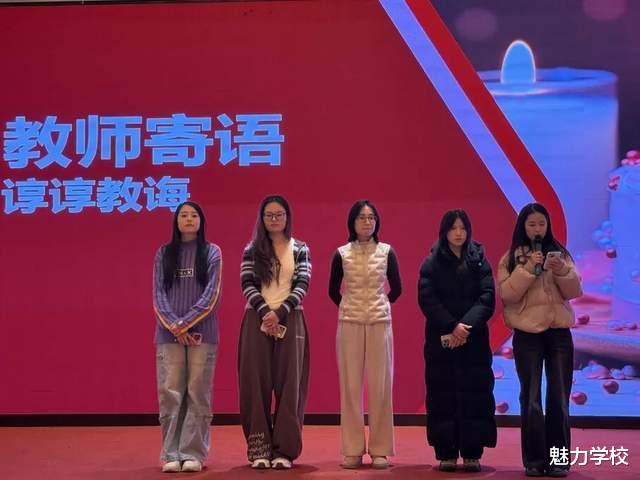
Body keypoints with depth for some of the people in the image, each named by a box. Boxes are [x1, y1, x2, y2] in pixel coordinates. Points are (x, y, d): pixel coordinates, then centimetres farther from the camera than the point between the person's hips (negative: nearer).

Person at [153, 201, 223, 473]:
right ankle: (171, 454, 4)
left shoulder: (211, 252, 6)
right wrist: (174, 326, -10)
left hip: (201, 333, -1)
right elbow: (158, 294, 4)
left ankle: (193, 453, 4)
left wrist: (186, 324, -10)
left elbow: (212, 295, -2)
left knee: (198, 394, -1)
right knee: (169, 393, -1)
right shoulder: (164, 254, 11)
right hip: (169, 333, 1)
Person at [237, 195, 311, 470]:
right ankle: (259, 449, 5)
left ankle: (284, 450, 4)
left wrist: (279, 313, -16)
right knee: (257, 383, 0)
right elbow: (247, 285, -2)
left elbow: (302, 285, -3)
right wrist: (265, 313, -16)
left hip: (290, 320, 0)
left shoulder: (300, 249, 7)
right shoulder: (252, 250, 8)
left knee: (288, 383, 0)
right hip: (257, 320, 0)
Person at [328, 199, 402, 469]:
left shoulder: (386, 252, 2)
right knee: (350, 386, 0)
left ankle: (380, 449, 7)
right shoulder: (341, 254, 2)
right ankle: (352, 450, 7)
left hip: (380, 323, 0)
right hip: (349, 324, 0)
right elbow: (333, 290, 12)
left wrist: (381, 306, 11)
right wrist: (348, 308, 12)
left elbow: (396, 288, 11)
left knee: (380, 385, 0)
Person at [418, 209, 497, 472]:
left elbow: (488, 298, -3)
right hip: (441, 339, -1)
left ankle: (472, 454, 4)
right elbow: (427, 299, -6)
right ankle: (446, 454, 4)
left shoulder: (479, 260, 7)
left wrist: (466, 327, -17)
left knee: (474, 395, -2)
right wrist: (452, 327, -18)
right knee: (443, 396, -1)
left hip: (474, 340, 1)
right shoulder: (432, 263, 5)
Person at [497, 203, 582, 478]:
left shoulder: (560, 253, 8)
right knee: (531, 398, 0)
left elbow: (574, 291, 2)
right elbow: (507, 294, -9)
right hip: (527, 334, -2)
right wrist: (529, 268, -17)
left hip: (559, 331, 2)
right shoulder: (511, 258, 2)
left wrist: (562, 272, -15)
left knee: (559, 397, 2)